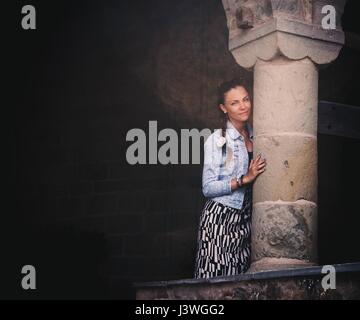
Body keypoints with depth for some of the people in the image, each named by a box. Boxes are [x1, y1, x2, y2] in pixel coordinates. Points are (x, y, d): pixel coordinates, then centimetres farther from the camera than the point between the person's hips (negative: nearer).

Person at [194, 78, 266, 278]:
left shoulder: (254, 135, 11)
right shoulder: (217, 140, -5)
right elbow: (208, 188, -10)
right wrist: (245, 179, -15)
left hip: (245, 219, 5)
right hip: (220, 217, -5)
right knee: (215, 276, -9)